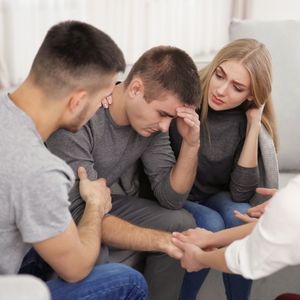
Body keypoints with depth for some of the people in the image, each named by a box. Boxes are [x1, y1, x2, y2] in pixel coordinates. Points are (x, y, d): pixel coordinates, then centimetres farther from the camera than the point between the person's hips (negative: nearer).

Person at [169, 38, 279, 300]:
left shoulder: (247, 122, -13)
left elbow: (240, 194, -20)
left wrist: (253, 125, -24)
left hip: (213, 197, 2)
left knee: (239, 215, -29)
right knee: (211, 224, -30)